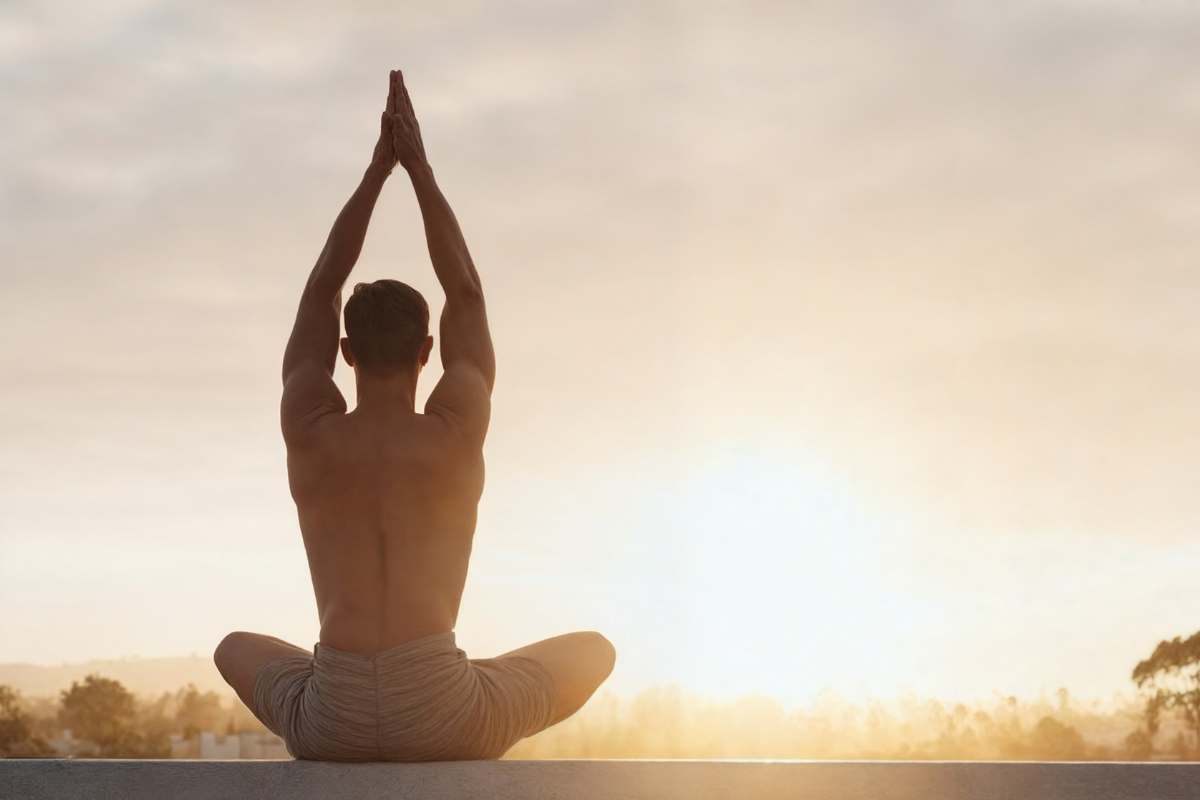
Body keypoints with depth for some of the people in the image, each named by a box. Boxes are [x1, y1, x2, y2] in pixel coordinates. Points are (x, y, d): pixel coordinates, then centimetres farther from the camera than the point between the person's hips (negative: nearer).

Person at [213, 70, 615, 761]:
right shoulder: (458, 431, 2)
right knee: (595, 650, 27)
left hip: (331, 726, 2)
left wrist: (377, 170, 20)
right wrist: (419, 167, 21)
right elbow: (467, 295, 16)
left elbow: (320, 293, 18)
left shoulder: (310, 432, 5)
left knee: (238, 650, 38)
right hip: (445, 719, -2)